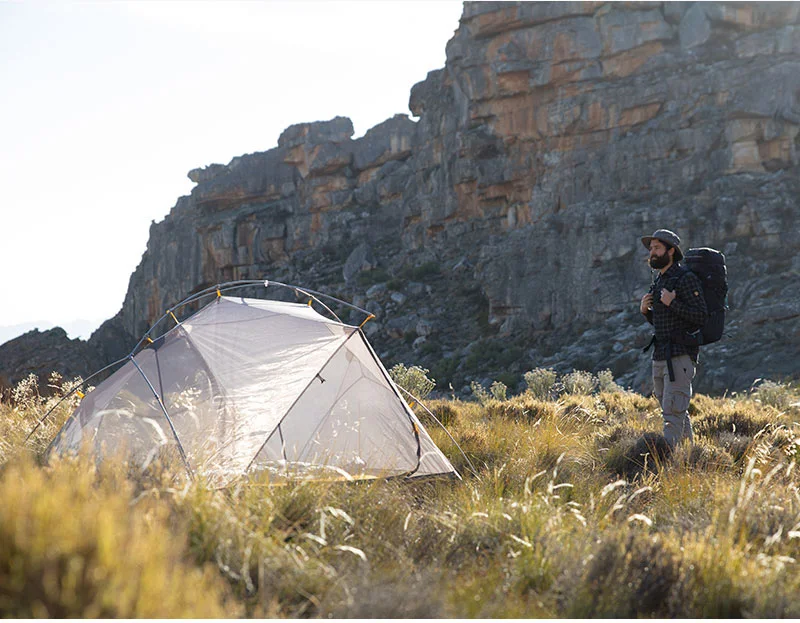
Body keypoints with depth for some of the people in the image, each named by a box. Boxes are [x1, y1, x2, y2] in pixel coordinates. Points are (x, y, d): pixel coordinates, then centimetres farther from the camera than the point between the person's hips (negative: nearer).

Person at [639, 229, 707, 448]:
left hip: (680, 355, -9)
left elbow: (701, 317, -15)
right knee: (675, 411, 14)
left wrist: (672, 303, -21)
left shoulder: (686, 279, -9)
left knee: (673, 410, -13)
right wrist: (645, 310, 6)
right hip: (660, 356, 9)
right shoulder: (658, 282, 17)